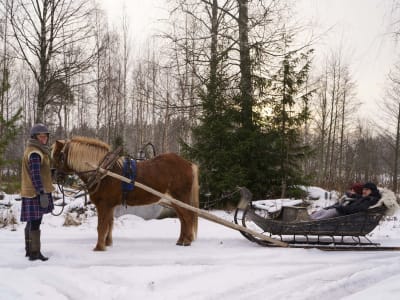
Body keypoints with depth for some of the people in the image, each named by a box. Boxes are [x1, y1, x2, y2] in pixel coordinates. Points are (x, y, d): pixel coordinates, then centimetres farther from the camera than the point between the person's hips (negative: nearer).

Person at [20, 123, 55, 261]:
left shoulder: (35, 151, 17)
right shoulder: (35, 153, -16)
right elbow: (35, 175, -22)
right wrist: (42, 193, -24)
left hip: (32, 192, 11)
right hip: (36, 193, -11)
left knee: (32, 222, 16)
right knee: (35, 222, -6)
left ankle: (29, 250, 25)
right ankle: (35, 253, -2)